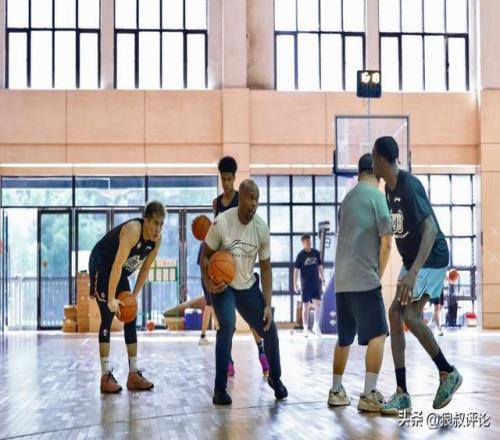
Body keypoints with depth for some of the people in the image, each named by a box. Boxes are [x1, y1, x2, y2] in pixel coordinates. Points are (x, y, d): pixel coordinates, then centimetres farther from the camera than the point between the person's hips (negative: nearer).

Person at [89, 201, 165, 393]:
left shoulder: (157, 239, -9)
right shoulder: (133, 230, -33)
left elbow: (145, 269, 2)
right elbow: (117, 265, -36)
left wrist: (134, 295, -4)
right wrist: (111, 299, -37)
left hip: (120, 272, 8)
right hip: (101, 266, -8)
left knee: (131, 319, 4)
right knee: (108, 317, -14)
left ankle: (134, 374, 8)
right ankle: (106, 377, -12)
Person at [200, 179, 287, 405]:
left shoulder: (262, 229, -13)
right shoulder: (221, 223, -23)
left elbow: (265, 268, -4)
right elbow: (206, 255, -10)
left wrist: (267, 304, -8)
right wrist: (208, 284, -27)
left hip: (248, 286, 4)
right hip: (223, 285, -4)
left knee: (270, 331, 2)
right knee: (227, 325, -26)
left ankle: (275, 378, 29)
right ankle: (220, 389, -16)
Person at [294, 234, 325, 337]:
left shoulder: (316, 253, 4)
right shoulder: (300, 255, -6)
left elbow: (320, 266, 13)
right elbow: (296, 270, -6)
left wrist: (323, 279, 11)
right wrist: (295, 284, -10)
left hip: (316, 284, 3)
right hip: (305, 285, -3)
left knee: (318, 304, -3)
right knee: (305, 306, 2)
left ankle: (316, 326, 10)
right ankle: (305, 329, 9)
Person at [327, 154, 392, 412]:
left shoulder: (348, 198, 17)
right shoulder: (376, 196, -5)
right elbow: (386, 242, -9)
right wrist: (379, 275, 3)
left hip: (341, 281, 8)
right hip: (365, 279, -7)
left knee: (344, 338, 16)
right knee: (377, 335, -4)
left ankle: (336, 391, 21)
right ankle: (369, 395, -10)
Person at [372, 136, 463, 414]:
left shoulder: (409, 186, -24)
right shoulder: (389, 188, 5)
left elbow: (430, 229, -32)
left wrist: (413, 272, -40)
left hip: (432, 259, -9)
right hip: (412, 261, 9)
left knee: (410, 314, -18)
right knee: (395, 314, -1)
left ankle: (448, 373, 2)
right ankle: (402, 394, 1)